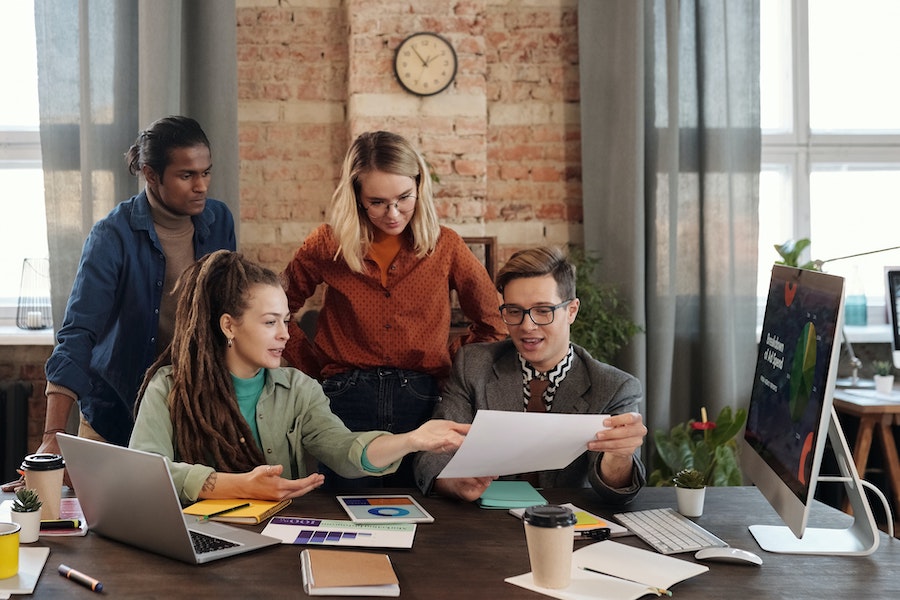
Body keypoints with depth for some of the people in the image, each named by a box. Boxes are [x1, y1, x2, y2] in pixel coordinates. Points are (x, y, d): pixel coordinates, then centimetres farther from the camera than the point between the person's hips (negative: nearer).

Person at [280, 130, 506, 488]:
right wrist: (315, 367, 5)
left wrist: (447, 363, 3)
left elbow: (494, 325, 11)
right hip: (347, 403, 0)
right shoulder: (328, 246, 3)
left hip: (421, 404, 1)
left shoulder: (445, 247, 4)